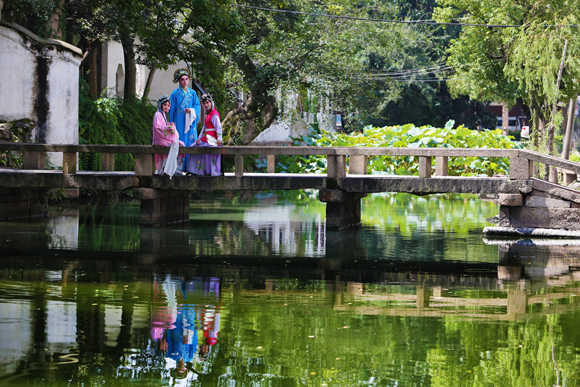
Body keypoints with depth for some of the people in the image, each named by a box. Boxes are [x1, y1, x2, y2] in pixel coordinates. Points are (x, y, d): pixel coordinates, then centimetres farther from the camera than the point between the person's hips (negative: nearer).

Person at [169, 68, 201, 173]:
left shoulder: (192, 93, 12)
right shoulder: (175, 93, 3)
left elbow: (198, 105, 9)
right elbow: (172, 109, 3)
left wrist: (191, 110, -13)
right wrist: (172, 123, -2)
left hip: (190, 122, 3)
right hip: (179, 121, -3)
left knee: (190, 142, -1)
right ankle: (179, 167, -7)